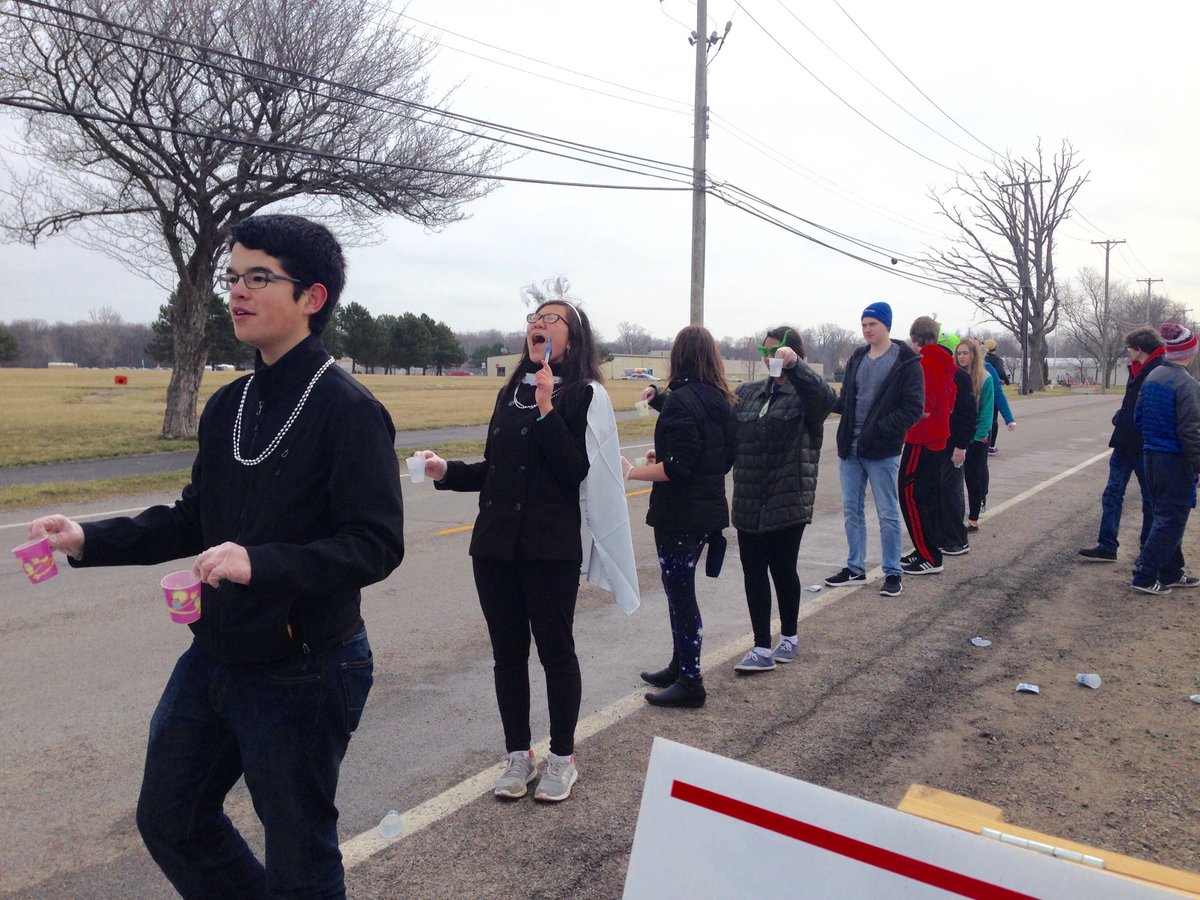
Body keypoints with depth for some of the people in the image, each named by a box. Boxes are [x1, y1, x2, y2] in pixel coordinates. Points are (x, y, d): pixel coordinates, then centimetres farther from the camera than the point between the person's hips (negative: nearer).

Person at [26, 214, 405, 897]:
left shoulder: (348, 410, -18)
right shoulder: (227, 407, 6)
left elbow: (377, 545, -24)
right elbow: (196, 521, 13)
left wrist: (261, 562, -35)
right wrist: (91, 540, 2)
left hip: (301, 672, -8)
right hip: (214, 656, 8)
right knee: (169, 821, 22)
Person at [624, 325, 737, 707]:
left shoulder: (680, 400, -18)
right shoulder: (721, 400, 8)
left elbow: (675, 468, -23)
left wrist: (632, 472, -15)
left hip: (679, 514, -9)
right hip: (708, 508, 9)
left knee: (679, 592, 1)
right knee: (680, 589, 19)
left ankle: (690, 682, 10)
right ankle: (680, 667, 31)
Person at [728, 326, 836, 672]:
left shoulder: (804, 394, -4)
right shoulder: (747, 393, 12)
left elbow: (826, 397, -27)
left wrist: (794, 365, -39)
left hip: (788, 501, -5)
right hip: (748, 502, 5)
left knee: (782, 569, 8)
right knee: (753, 572, 6)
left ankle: (789, 637, 30)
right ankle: (762, 648, 16)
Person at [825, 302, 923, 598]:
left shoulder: (906, 362, -7)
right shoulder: (857, 358, 11)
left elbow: (912, 408, -13)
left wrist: (879, 429, -21)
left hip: (881, 451, -6)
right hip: (850, 449, 6)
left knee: (888, 514, 3)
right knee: (851, 510, 12)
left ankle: (892, 573, 14)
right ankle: (855, 568, 24)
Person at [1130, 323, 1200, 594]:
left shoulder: (1151, 377, 7)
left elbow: (1138, 417, 13)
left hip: (1150, 456, 8)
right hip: (1175, 460, -8)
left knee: (1164, 516, 17)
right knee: (1171, 520, 0)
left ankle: (1171, 574, 27)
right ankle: (1145, 577, 0)